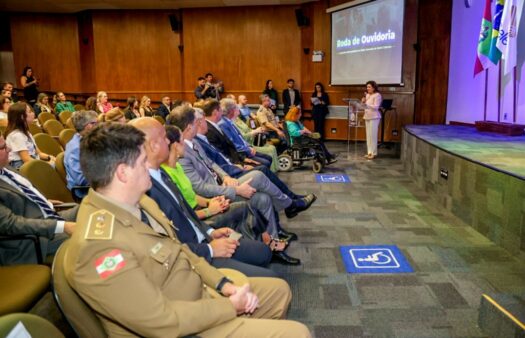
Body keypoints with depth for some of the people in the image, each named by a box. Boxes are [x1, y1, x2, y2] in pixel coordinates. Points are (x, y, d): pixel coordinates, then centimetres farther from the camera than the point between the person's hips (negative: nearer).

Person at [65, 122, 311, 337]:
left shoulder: (138, 202, -2)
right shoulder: (98, 245, -31)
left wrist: (225, 285, -3)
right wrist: (230, 306, -17)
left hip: (198, 291, 9)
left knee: (279, 290, 19)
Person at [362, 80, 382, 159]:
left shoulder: (377, 95, -8)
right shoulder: (367, 95, 14)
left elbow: (376, 107, -17)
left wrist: (366, 103, -25)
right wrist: (363, 102, -3)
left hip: (374, 117, -7)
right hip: (367, 117, 7)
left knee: (373, 135, -8)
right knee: (368, 135, 7)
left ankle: (373, 153, -4)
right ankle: (369, 152, 12)